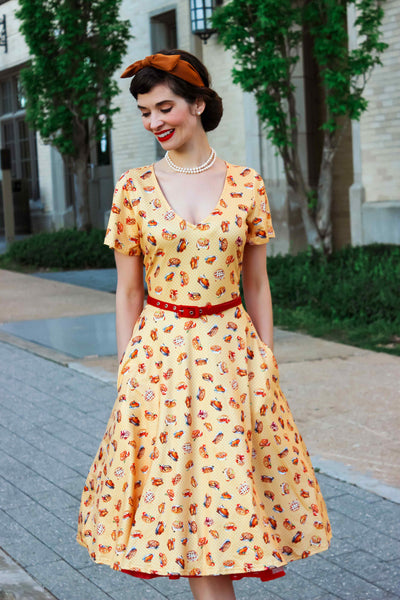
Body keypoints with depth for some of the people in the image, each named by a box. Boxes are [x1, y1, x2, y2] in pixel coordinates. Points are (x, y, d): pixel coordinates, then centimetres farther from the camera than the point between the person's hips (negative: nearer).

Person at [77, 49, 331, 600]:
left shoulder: (246, 186, 0)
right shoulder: (134, 189, 0)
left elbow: (257, 285, 5)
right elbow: (128, 292, 3)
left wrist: (266, 364, 1)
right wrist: (126, 373, 0)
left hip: (231, 351, 1)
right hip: (160, 353, 0)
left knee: (227, 475, 4)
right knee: (185, 483, 2)